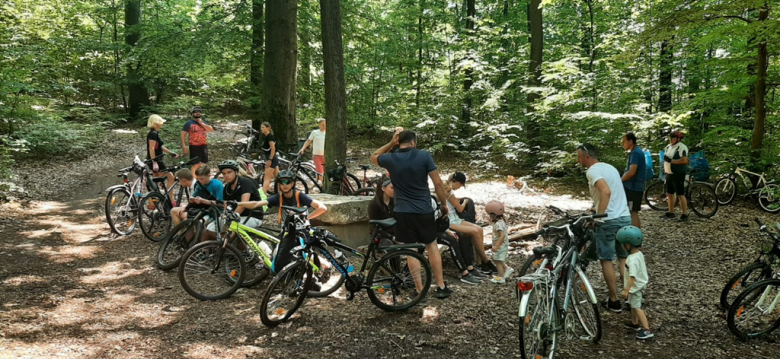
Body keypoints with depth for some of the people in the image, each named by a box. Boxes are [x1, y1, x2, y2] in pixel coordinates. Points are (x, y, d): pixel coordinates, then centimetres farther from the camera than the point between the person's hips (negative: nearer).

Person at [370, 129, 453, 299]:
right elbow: (437, 183, -6)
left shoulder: (391, 159, -2)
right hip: (424, 210, 0)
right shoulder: (424, 155, -7)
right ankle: (441, 287, 16)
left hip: (402, 212, 0)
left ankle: (419, 290, 7)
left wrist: (391, 143, 12)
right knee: (432, 246, 15)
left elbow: (373, 157, 21)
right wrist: (444, 204, 6)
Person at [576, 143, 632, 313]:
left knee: (606, 260, 5)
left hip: (608, 221, -8)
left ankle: (614, 301, 10)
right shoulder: (610, 167, 16)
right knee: (624, 258, 16)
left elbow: (606, 192, -29)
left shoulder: (592, 171, -12)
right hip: (625, 218, 8)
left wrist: (598, 216, -26)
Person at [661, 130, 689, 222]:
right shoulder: (668, 147, 13)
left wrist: (671, 160, -25)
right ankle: (671, 213, 25)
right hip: (669, 174, 9)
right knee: (669, 194, 14)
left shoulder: (682, 147, -15)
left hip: (678, 174, -9)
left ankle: (685, 214, 0)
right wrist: (664, 169, 16)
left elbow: (684, 160, -26)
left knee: (680, 195, -6)